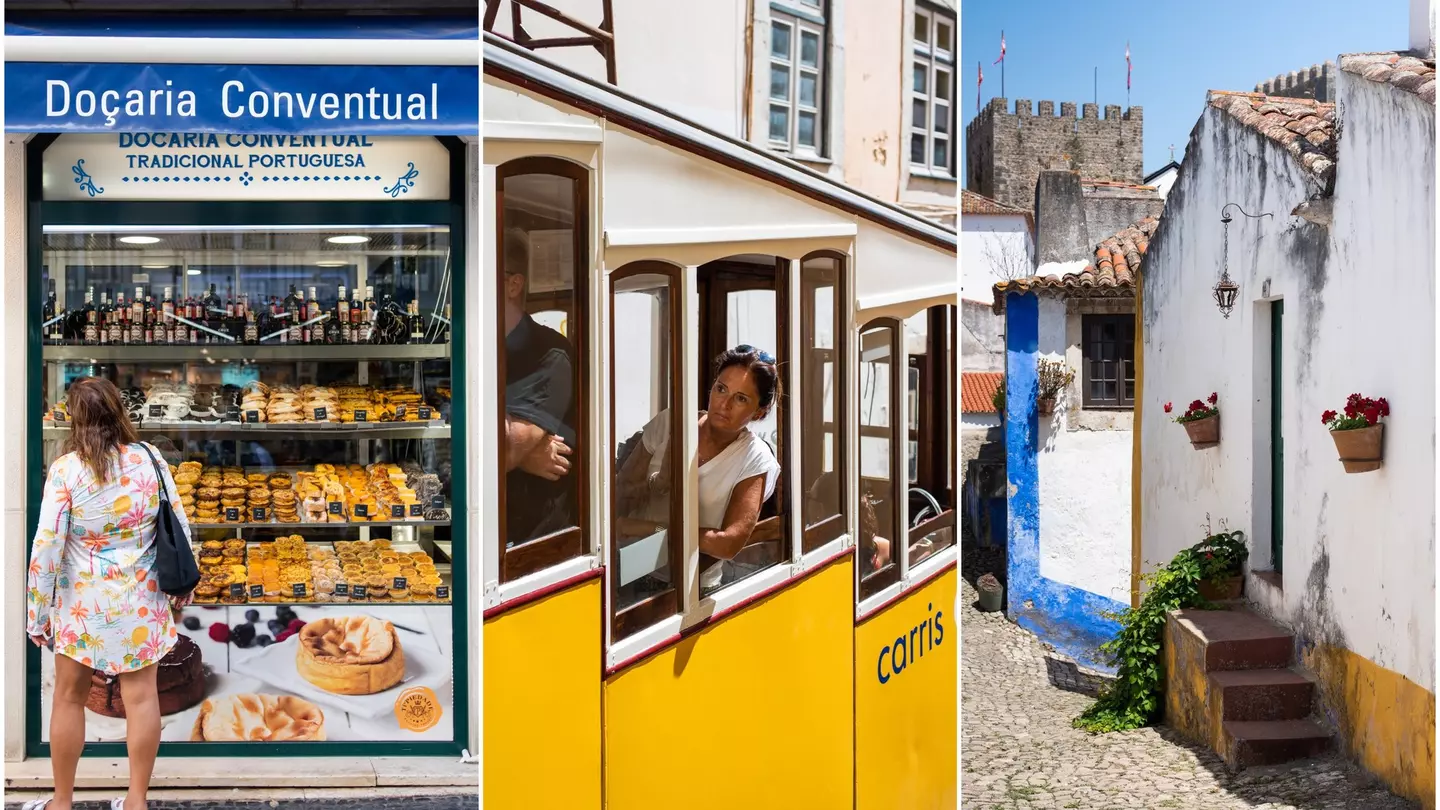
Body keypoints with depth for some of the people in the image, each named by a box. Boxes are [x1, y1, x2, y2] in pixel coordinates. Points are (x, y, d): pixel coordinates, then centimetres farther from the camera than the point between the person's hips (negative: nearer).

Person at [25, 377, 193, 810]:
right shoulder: (148, 458, -6)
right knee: (141, 696, 8)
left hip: (83, 602, -2)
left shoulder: (66, 469, -14)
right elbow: (180, 529, -1)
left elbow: (46, 548, -14)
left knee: (69, 697, 14)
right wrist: (182, 588, 12)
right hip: (141, 599, 2)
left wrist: (37, 613, -4)